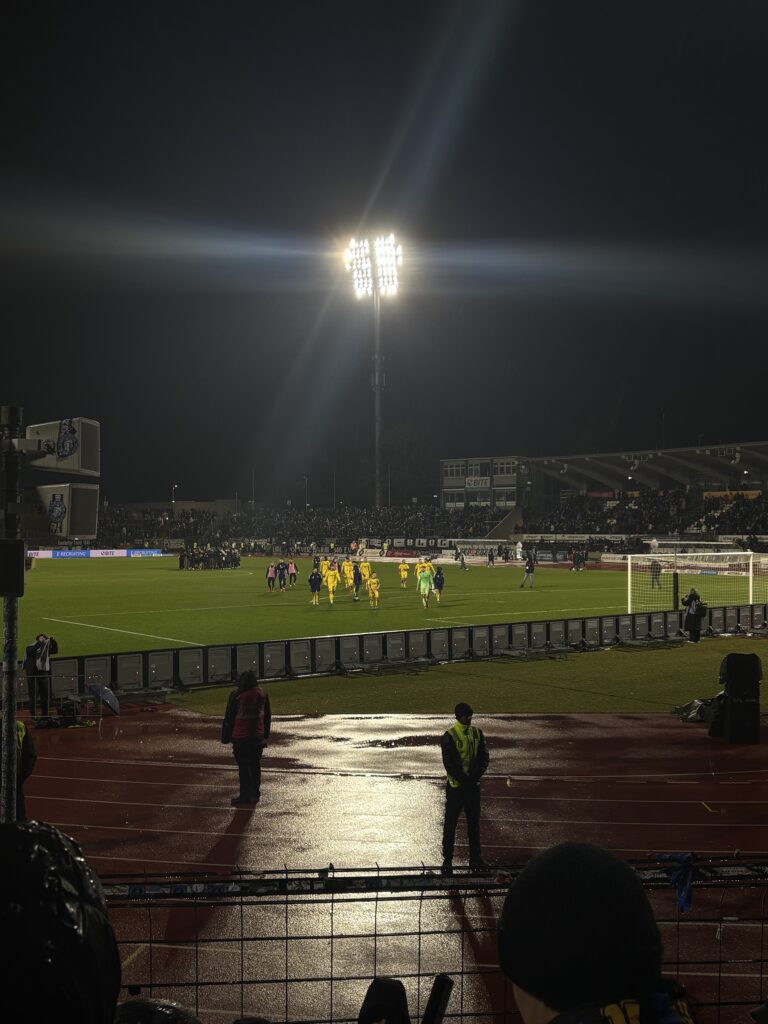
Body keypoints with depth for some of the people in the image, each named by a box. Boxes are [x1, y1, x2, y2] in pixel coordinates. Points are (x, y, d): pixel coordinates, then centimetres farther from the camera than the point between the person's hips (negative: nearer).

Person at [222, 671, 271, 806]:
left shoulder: (236, 696, -11)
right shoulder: (262, 694, 4)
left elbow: (229, 718, -7)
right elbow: (267, 716, 12)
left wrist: (225, 737, 1)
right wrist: (265, 735, 21)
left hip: (241, 738, -5)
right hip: (258, 737, 5)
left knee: (243, 767, 1)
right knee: (255, 765, 14)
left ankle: (245, 795, 1)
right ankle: (255, 794, 19)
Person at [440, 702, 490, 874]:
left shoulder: (477, 733, 3)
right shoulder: (449, 736, -12)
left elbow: (484, 757, 3)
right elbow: (449, 763, -14)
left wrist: (476, 775, -11)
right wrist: (464, 779, -17)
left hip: (473, 784, 4)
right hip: (456, 786, -4)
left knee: (474, 823, 12)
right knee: (450, 824, 3)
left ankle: (475, 858, 21)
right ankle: (447, 859, 11)